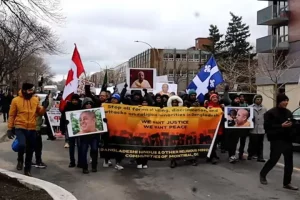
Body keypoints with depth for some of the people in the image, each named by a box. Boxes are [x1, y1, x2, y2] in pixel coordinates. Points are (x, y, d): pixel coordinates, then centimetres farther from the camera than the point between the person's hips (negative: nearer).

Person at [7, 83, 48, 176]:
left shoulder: (35, 100, 5)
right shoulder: (16, 100, -4)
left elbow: (40, 112, 10)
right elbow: (11, 115, 1)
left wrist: (44, 107, -10)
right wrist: (9, 129, -1)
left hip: (32, 129, 4)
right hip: (20, 128, -3)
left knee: (30, 151, 10)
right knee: (22, 144, -27)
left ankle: (27, 170, 26)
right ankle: (20, 160, 5)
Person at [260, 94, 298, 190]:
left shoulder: (288, 112, 12)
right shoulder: (271, 113, -8)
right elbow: (267, 127, -14)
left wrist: (290, 125, 1)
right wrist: (281, 126, -20)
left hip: (287, 140, 6)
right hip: (276, 140, -6)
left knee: (289, 162, 2)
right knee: (273, 159, 1)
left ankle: (287, 183, 11)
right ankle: (262, 174, 27)